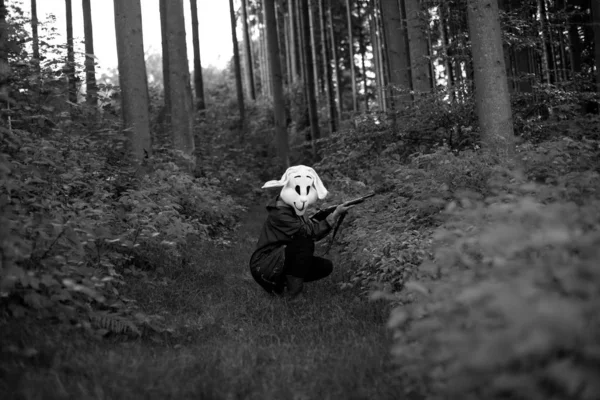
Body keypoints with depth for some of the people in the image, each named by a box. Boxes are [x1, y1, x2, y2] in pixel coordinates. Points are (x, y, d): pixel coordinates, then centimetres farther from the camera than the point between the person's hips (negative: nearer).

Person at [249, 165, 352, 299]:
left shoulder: (293, 208, 5)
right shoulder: (280, 214, -24)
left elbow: (312, 228, 2)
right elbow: (311, 232, -26)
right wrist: (335, 214, -24)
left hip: (280, 260, 9)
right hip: (263, 268, -9)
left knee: (326, 267, 3)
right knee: (305, 243, -28)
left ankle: (280, 282, 9)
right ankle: (294, 291, -15)